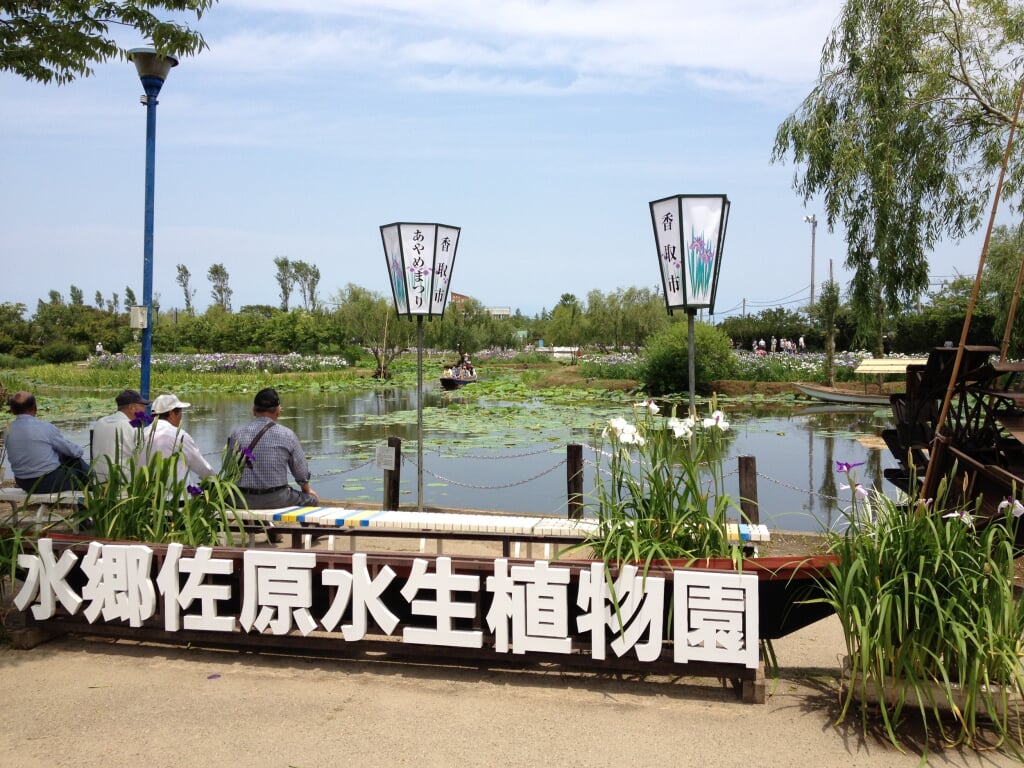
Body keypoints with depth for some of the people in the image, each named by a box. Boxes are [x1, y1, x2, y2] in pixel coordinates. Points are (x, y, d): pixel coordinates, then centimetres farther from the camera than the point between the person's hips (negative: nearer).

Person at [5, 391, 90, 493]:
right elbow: (72, 451, -8)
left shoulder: (8, 430, -3)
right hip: (50, 483, -6)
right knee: (77, 461, 20)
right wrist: (80, 450, 18)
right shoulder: (45, 427, -19)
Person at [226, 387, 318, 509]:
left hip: (243, 501, 2)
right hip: (276, 500, -2)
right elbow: (301, 472, 3)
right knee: (311, 499, 21)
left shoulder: (237, 434, -1)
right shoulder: (287, 435, -5)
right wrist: (307, 490, 25)